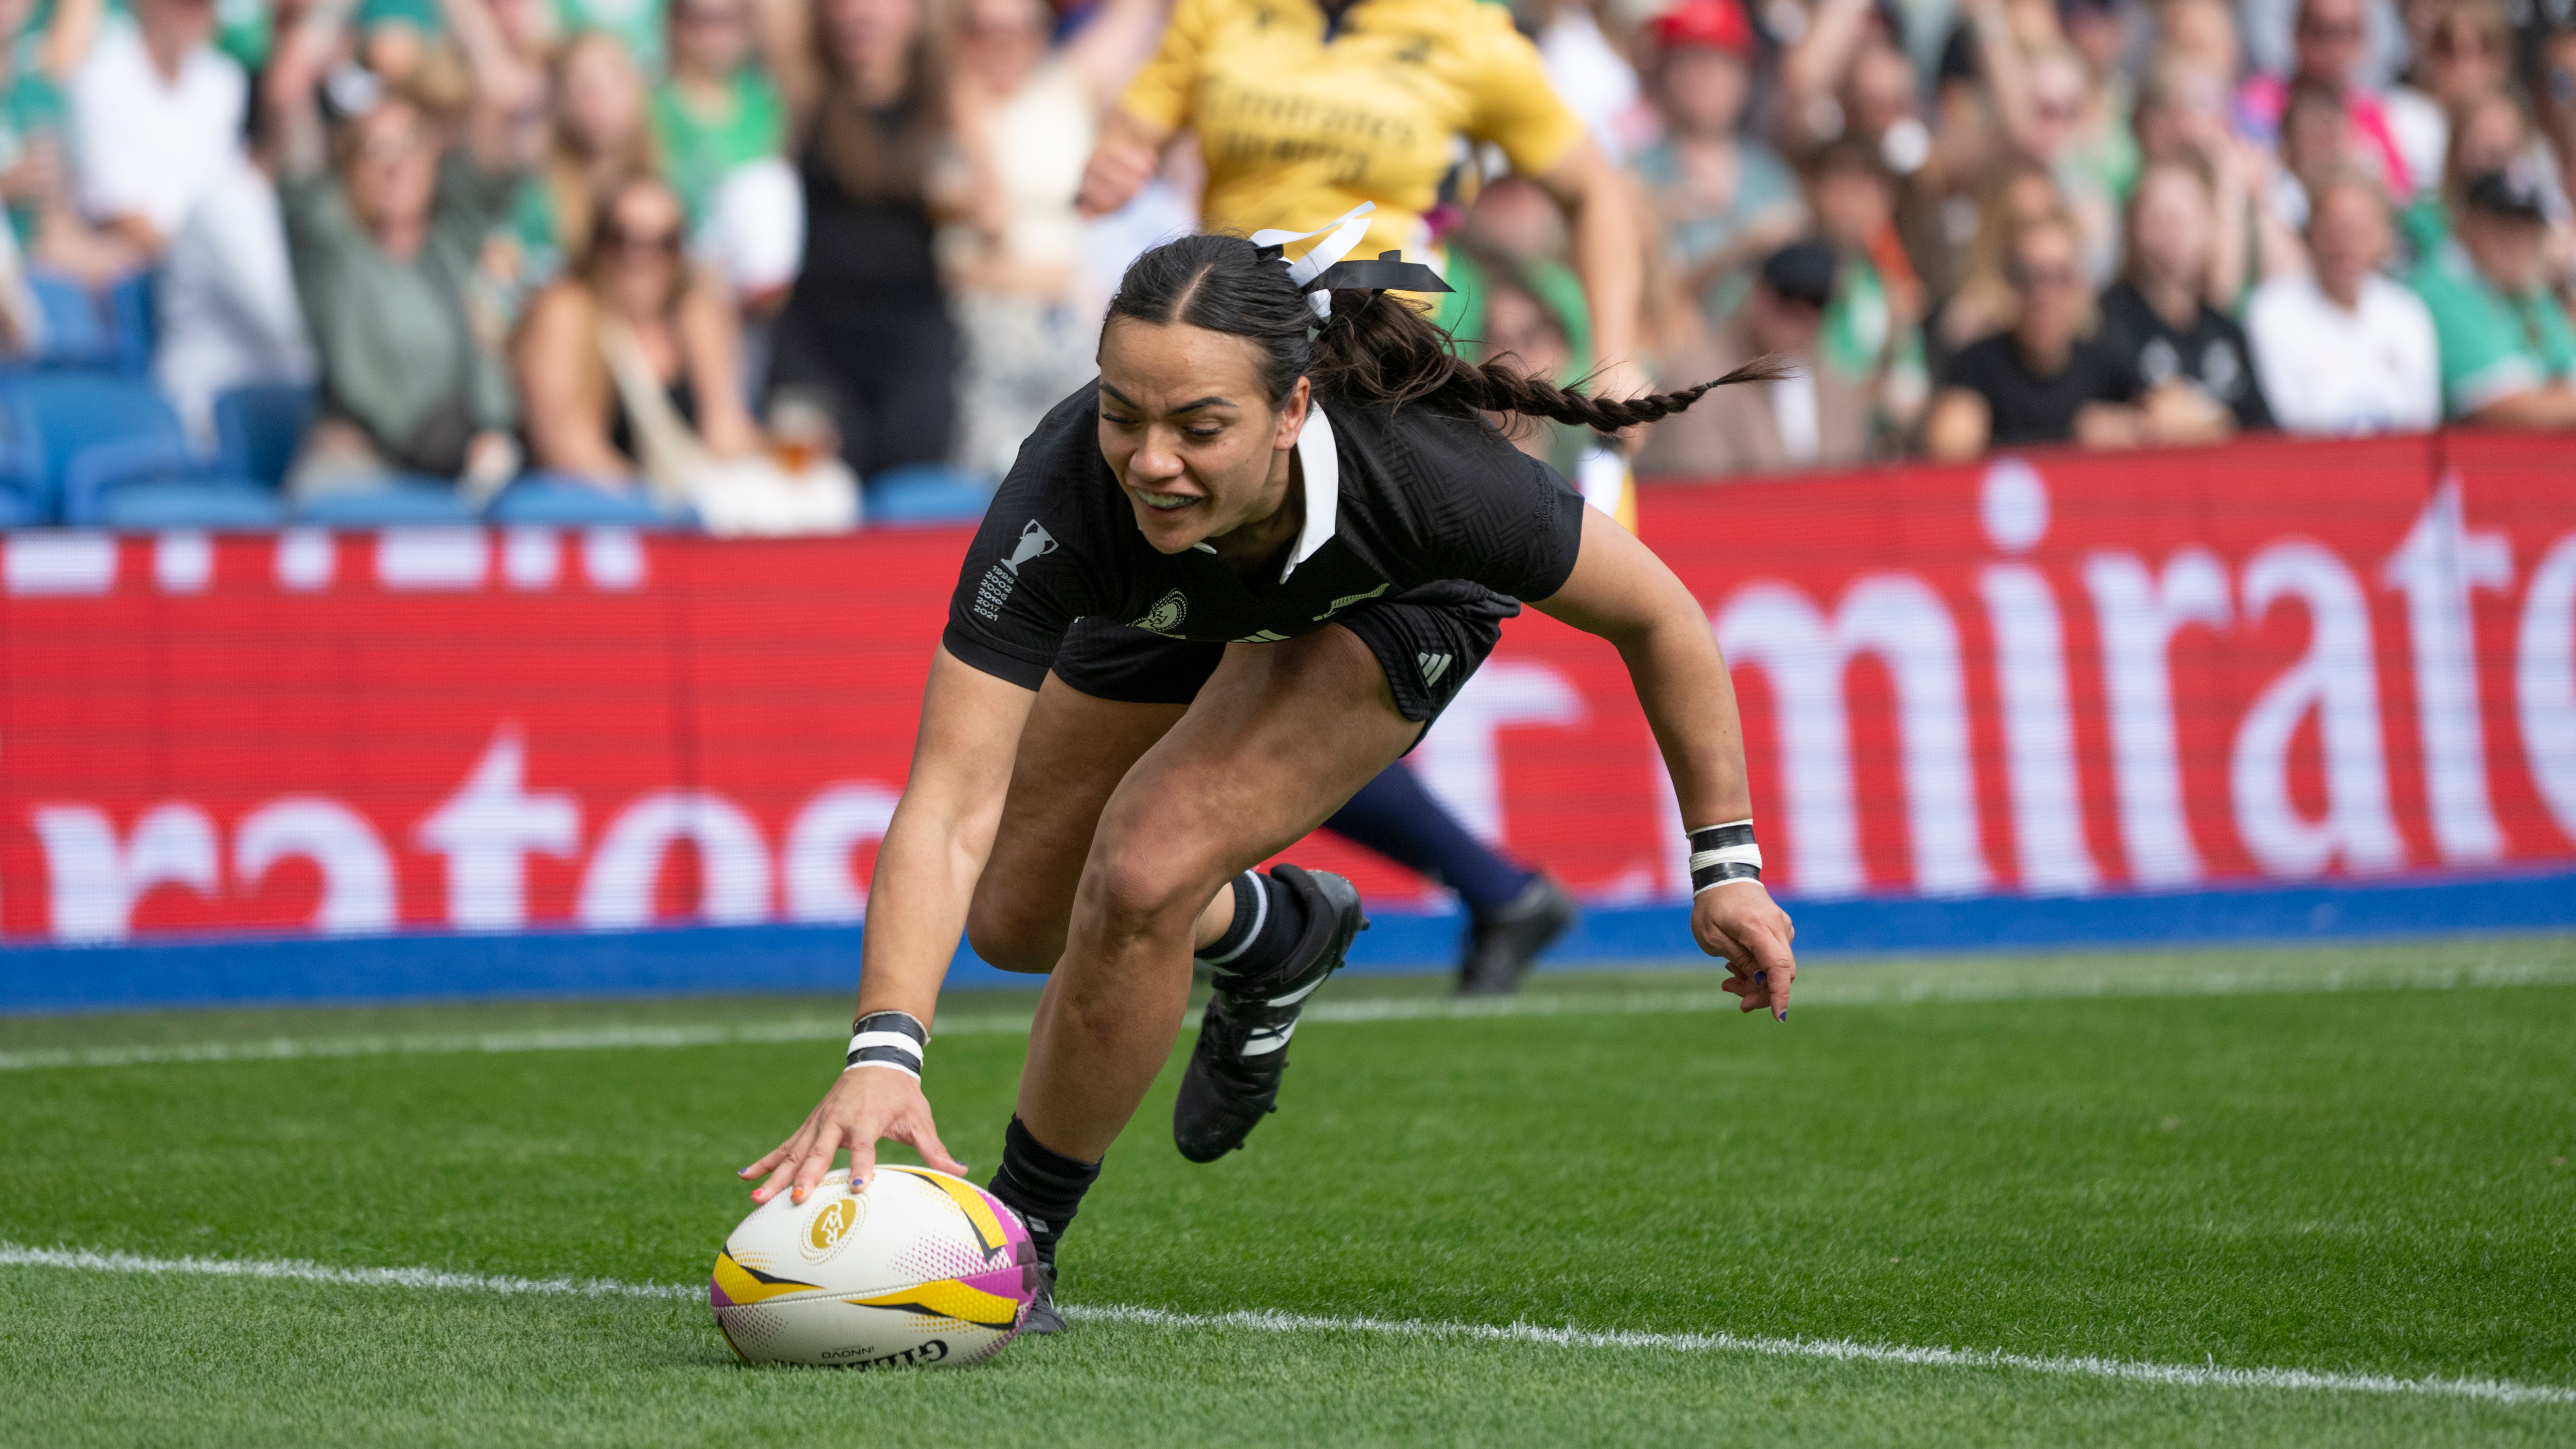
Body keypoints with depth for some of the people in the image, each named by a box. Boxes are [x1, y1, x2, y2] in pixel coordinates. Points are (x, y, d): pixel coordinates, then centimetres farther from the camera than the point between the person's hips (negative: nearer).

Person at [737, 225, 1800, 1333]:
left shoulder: (1426, 472, -43)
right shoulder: (1064, 496, -43)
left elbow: (1654, 612, -24)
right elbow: (950, 808, -45)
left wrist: (1727, 863, -18)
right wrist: (883, 1054, -59)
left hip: (1403, 605, -3)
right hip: (1173, 606, 3)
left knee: (1144, 872, -23)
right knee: (1015, 918, 9)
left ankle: (1019, 1242, -1)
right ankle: (1274, 933, 41)